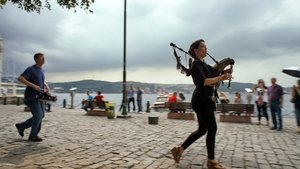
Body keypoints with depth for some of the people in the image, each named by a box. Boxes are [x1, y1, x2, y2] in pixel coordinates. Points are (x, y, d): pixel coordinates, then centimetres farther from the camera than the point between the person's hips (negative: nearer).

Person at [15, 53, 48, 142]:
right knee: (38, 115, -10)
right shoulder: (30, 69, -11)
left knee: (41, 115, 9)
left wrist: (46, 86, 8)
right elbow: (20, 78, -22)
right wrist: (33, 85, -28)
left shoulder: (41, 70, 14)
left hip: (39, 97, 8)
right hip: (31, 97, -8)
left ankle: (21, 126, 26)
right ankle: (33, 136, 6)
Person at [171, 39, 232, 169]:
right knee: (212, 128, -3)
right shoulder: (196, 64, -11)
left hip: (204, 100, 10)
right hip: (201, 100, -10)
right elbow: (203, 81, -25)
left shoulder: (203, 64, 19)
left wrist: (223, 74, 1)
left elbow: (212, 76, 16)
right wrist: (221, 78, -24)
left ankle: (179, 149, 20)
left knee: (202, 129, 14)